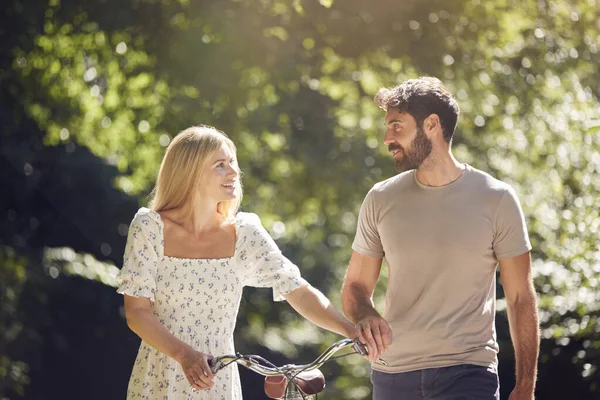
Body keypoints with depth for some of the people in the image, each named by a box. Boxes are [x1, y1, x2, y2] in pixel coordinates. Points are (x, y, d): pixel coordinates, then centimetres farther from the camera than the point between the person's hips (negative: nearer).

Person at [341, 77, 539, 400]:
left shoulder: (496, 199, -3)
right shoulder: (381, 199, 5)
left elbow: (520, 298, 0)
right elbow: (356, 286, 11)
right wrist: (365, 317, -13)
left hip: (469, 373, -3)